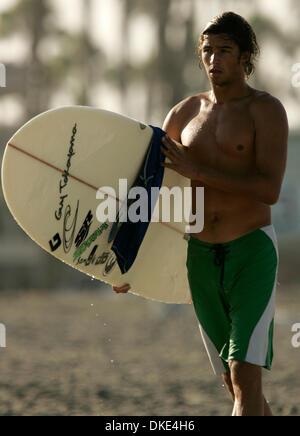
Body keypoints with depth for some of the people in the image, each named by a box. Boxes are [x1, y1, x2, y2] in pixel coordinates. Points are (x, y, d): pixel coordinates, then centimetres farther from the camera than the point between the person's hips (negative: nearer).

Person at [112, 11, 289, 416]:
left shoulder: (266, 110, -6)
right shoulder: (185, 113, 10)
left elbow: (270, 190, -19)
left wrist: (197, 170, -22)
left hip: (252, 250, -6)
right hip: (201, 257, 6)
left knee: (246, 379, -16)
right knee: (235, 382, 11)